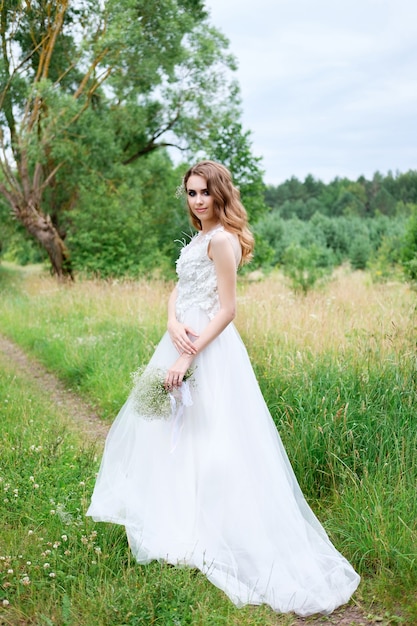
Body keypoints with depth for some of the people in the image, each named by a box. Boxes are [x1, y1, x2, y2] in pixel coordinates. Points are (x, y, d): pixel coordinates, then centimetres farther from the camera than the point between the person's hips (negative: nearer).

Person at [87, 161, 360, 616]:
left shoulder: (221, 239, -15)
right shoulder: (199, 237, 14)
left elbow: (227, 310, -19)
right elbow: (178, 290, 9)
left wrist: (187, 357, -21)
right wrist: (174, 324, -12)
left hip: (208, 349, -10)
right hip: (184, 340, 10)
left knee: (206, 441, -1)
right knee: (171, 433, 19)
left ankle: (199, 532, 12)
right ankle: (175, 515, 36)